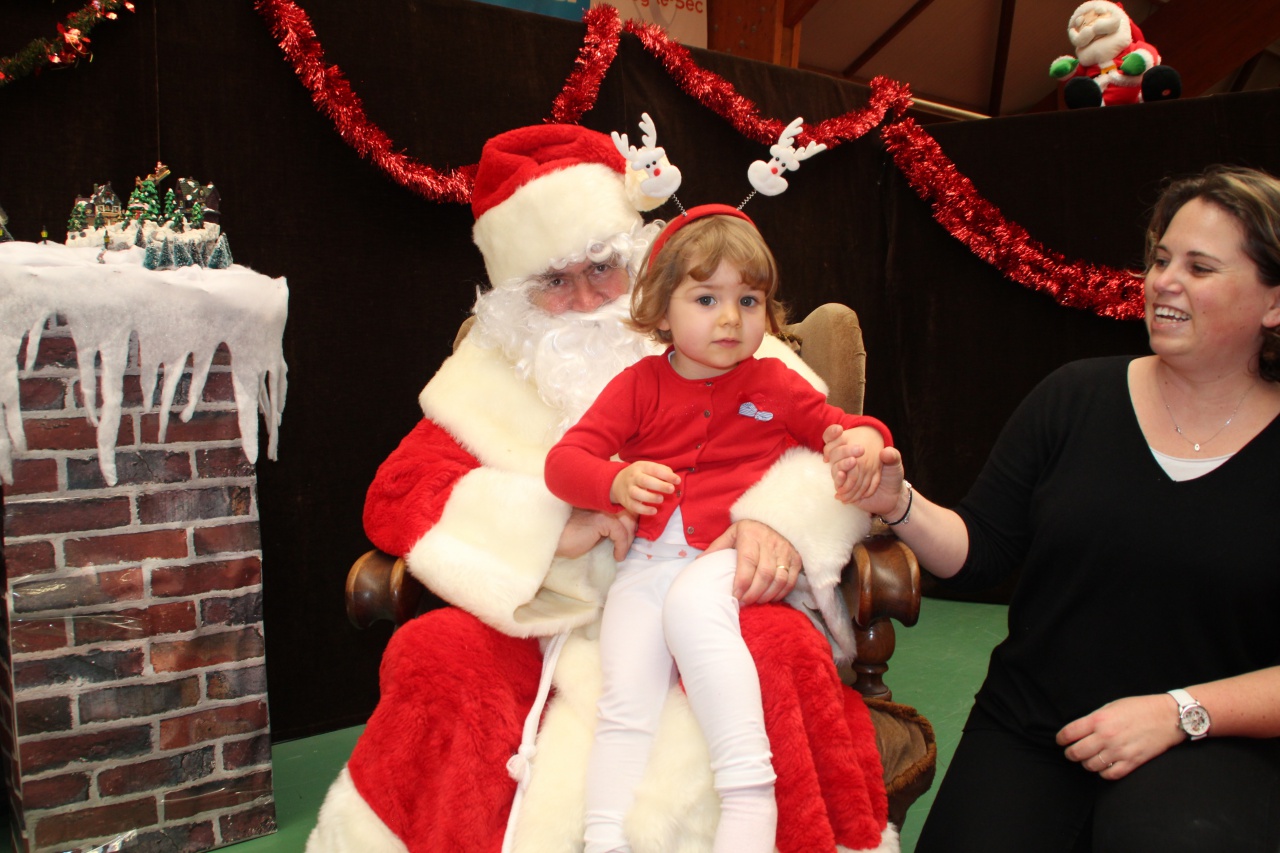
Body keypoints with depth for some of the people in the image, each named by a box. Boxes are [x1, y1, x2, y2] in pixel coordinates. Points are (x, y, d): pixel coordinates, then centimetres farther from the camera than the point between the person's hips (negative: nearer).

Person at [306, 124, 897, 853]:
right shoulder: (492, 375, 9)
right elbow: (395, 497, 0)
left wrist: (777, 518, -24)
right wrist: (550, 523, -15)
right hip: (556, 628, 1)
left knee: (784, 650, -32)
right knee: (433, 655, -26)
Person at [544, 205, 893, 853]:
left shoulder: (772, 382, 13)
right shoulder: (639, 385, 12)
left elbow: (834, 424, 20)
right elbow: (563, 461, 3)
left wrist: (865, 438, -7)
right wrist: (617, 482, -20)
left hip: (733, 555, -2)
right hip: (646, 562, 2)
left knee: (690, 603, -37)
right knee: (625, 701, -18)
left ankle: (749, 797, -36)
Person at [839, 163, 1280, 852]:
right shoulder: (1076, 397, 3)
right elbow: (978, 554, 3)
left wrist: (1180, 712, -15)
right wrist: (899, 504, -15)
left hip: (1216, 745, -2)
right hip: (1030, 729, 2)